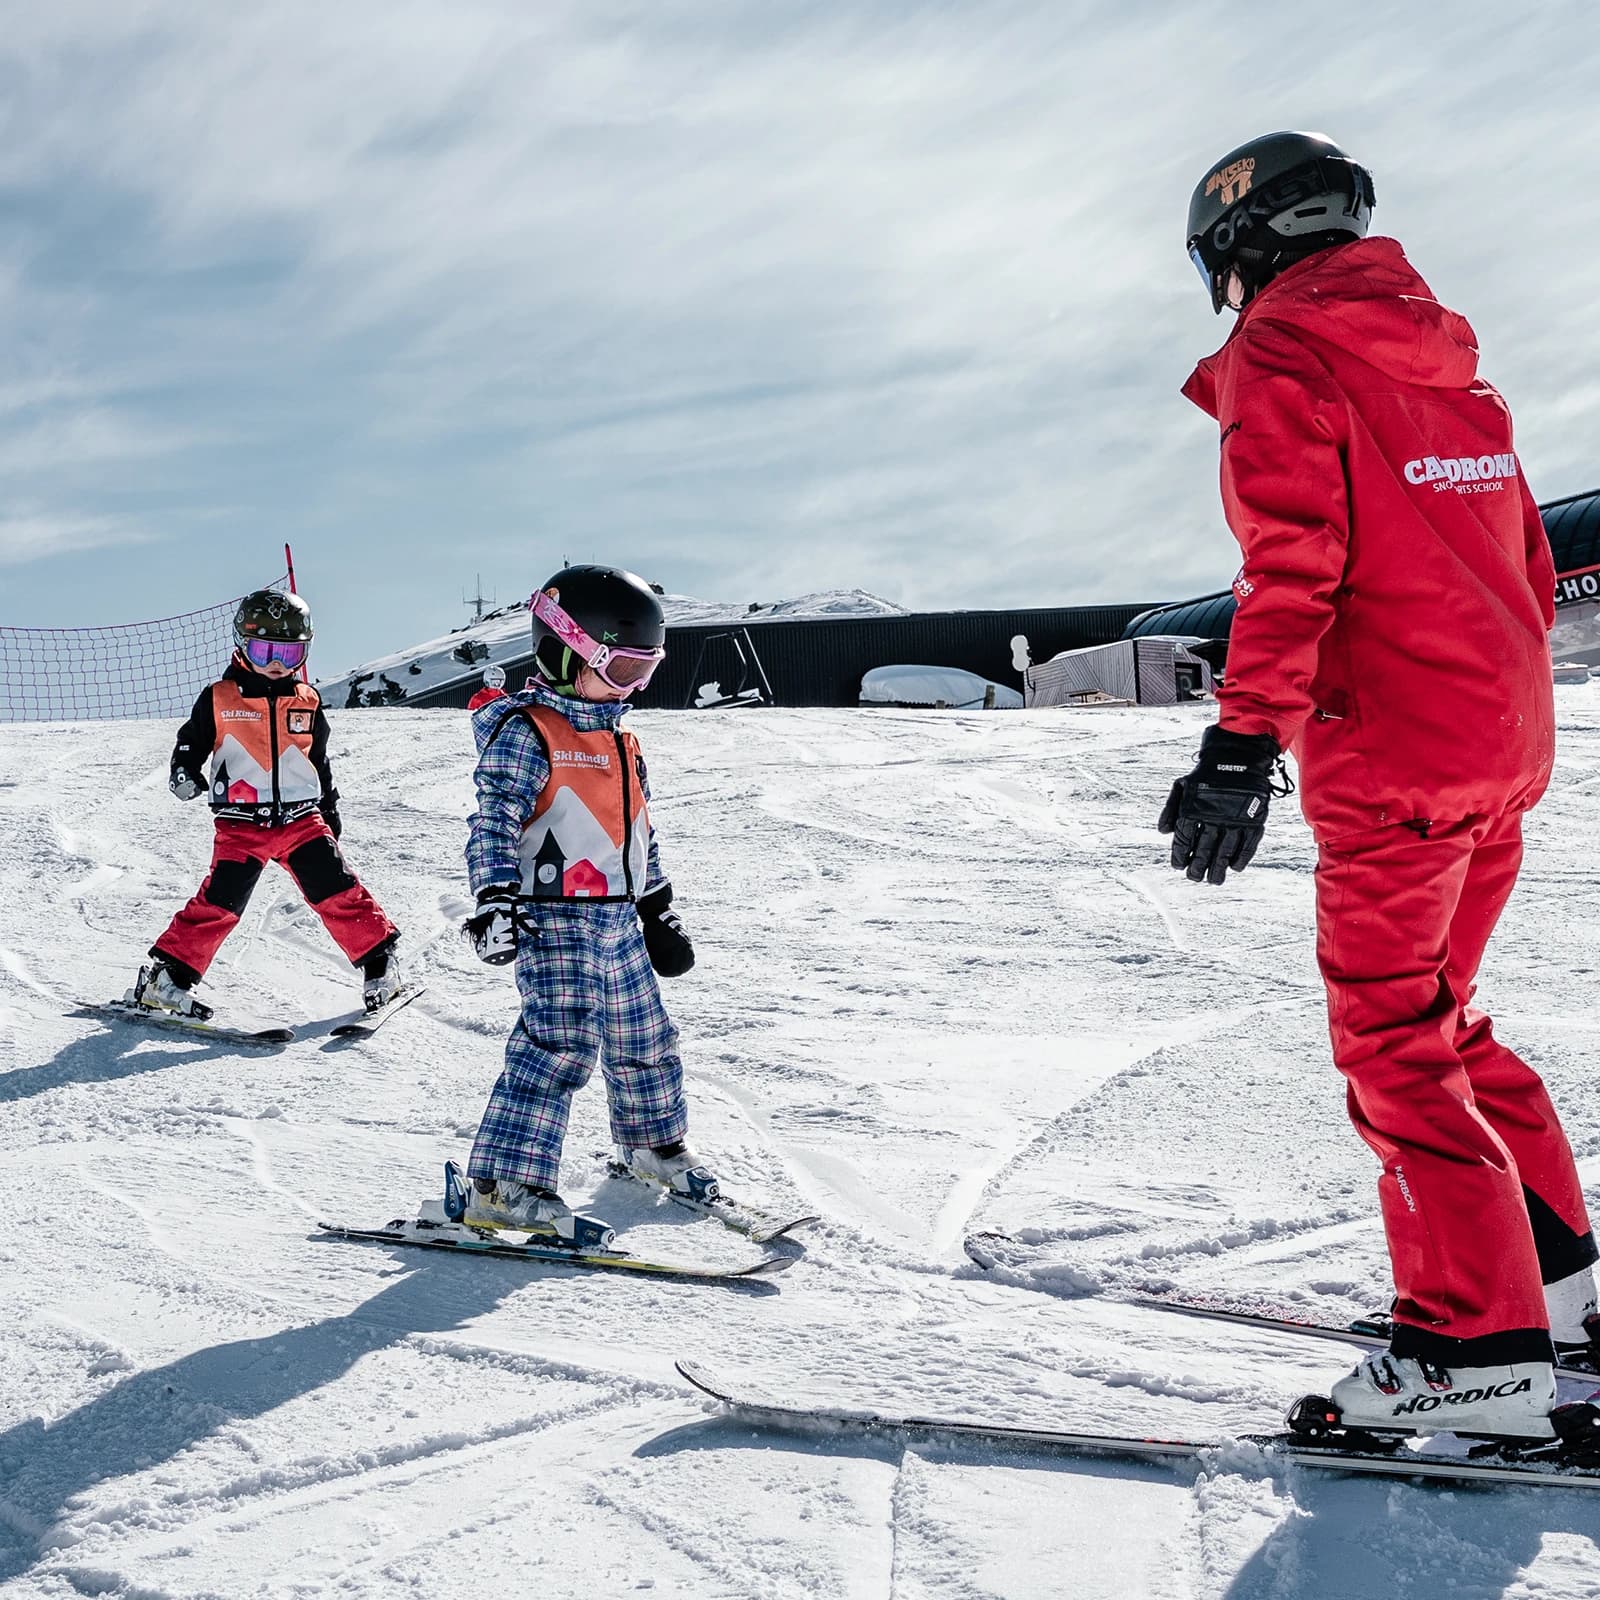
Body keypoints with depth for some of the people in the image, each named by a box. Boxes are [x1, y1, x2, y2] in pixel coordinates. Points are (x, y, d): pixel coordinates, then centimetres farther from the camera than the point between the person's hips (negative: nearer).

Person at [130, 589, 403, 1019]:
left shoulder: (306, 702, 10)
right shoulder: (219, 699, 0)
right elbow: (191, 741, 8)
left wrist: (330, 813, 23)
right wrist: (184, 772, -13)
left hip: (302, 819, 3)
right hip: (241, 826, -3)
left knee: (339, 893, -5)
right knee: (218, 904, -9)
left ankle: (379, 961, 7)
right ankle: (166, 976, -1)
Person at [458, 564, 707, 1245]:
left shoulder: (619, 739, 17)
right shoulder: (528, 731, -9)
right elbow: (493, 821, -17)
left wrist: (659, 910, 27)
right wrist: (495, 900, -30)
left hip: (620, 920, 8)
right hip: (555, 917, -8)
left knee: (644, 1039, 18)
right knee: (563, 1043, -17)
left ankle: (655, 1143, 40)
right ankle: (505, 1185, -17)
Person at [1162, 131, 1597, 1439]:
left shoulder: (1282, 360, -6)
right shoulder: (1446, 361, 19)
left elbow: (1292, 565, -19)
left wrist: (1243, 749, -24)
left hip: (1391, 758, -9)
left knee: (1392, 1042, -3)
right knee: (1438, 1017, 19)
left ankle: (1479, 1346, -3)